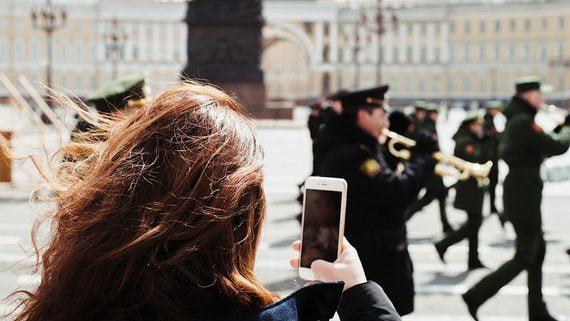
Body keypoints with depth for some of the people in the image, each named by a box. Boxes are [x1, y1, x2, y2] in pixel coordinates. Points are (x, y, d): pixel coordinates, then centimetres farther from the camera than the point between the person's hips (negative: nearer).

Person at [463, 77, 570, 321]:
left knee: (538, 250, 16)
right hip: (524, 193, -10)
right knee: (525, 257, -3)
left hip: (518, 190, 10)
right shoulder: (524, 122, -18)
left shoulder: (516, 120, 12)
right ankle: (476, 296, -3)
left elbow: (542, 147, 18)